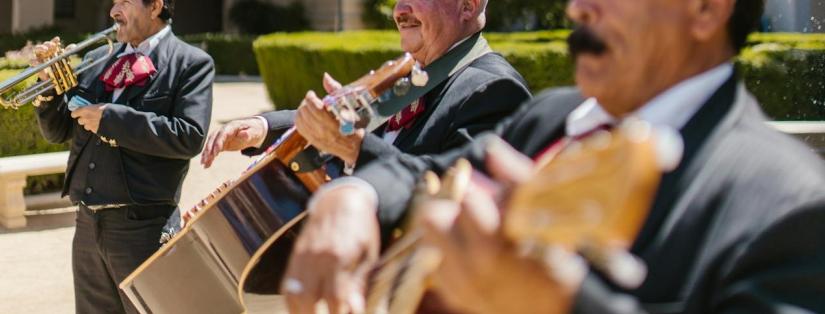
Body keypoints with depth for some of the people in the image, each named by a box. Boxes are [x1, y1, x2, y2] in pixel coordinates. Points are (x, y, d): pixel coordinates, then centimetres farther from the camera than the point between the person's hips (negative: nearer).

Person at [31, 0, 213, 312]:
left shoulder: (191, 63, -4)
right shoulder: (96, 60, 14)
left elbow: (190, 137, -18)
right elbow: (58, 132, 17)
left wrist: (110, 118, -16)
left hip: (142, 227, -6)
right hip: (88, 224, 6)